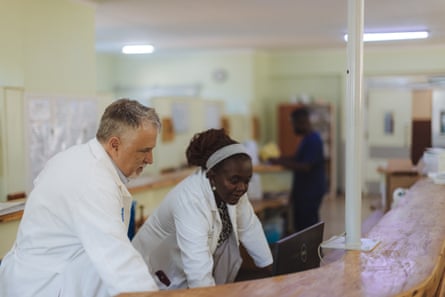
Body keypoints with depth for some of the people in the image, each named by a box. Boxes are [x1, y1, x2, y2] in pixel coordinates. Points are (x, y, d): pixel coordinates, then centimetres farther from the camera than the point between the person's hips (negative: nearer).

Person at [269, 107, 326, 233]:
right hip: (303, 190, 10)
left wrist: (280, 162, -21)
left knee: (306, 225, -9)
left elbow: (305, 167, -24)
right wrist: (281, 158, 12)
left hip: (311, 192, -10)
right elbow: (298, 159, 24)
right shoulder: (307, 138, 14)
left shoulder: (313, 140, -17)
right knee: (300, 224, 12)